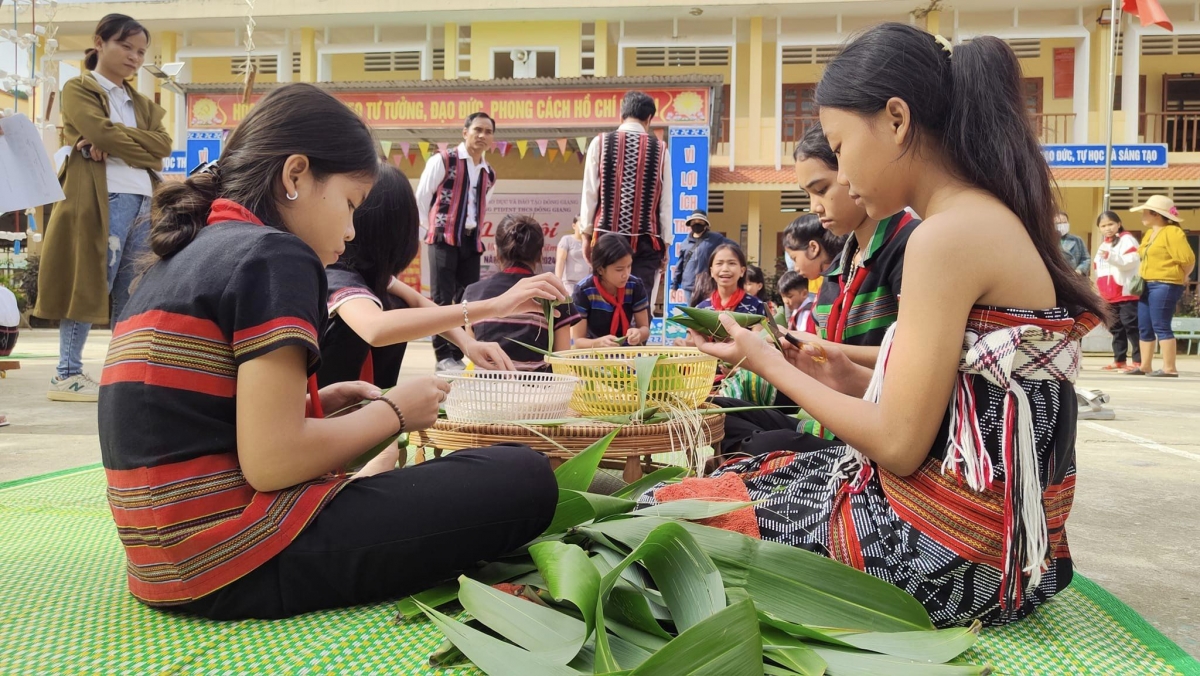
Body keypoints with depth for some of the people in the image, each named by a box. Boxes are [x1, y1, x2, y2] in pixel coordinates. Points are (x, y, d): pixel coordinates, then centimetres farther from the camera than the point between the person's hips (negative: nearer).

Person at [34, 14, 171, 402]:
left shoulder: (141, 103, 22)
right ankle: (67, 374, -1)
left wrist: (114, 145, -9)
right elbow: (102, 131, -13)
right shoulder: (78, 90, 6)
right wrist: (138, 142, 1)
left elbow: (163, 145, 4)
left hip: (144, 201, 6)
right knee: (91, 284, -7)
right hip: (102, 200, -6)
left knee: (134, 292, 6)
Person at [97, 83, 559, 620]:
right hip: (242, 563, -9)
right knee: (525, 481, -7)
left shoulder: (180, 259, 14)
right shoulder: (275, 255, -13)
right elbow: (271, 461, -21)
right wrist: (392, 412, -5)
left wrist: (319, 404, 10)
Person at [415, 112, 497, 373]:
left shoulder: (489, 174, 13)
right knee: (443, 299, -6)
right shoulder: (442, 161, -4)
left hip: (472, 242, 6)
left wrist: (475, 232, 16)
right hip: (444, 239, -6)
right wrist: (433, 229, 4)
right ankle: (443, 356, -2)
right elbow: (421, 199, -1)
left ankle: (457, 354, 14)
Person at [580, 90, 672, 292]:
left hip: (607, 235, 0)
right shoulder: (659, 148, 2)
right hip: (646, 239, 0)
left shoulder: (600, 143, 2)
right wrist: (665, 242, 10)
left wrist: (587, 233, 9)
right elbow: (666, 201, 3)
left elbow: (590, 193, 1)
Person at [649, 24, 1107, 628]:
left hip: (949, 554, -9)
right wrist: (853, 379, 10)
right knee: (747, 478, 20)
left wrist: (772, 366, -8)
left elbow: (899, 446, -19)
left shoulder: (946, 235, -20)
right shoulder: (995, 220, 9)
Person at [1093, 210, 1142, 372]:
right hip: (1110, 296, 9)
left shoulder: (1126, 239, -5)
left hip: (1127, 294, -9)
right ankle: (1119, 361, 19)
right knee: (1115, 329, 12)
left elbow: (1132, 261, -19)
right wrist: (1101, 290, 18)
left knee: (1131, 326, -9)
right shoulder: (1104, 244, 20)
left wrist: (1111, 256, -29)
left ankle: (1139, 361, -7)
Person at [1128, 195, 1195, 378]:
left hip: (1165, 285, -10)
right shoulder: (1149, 234, 18)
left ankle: (1169, 368, -9)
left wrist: (1181, 278, -1)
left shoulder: (1172, 232, -11)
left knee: (1161, 327, -11)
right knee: (1144, 328, 10)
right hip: (1148, 285, 10)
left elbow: (1188, 259, -15)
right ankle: (1145, 366, 17)